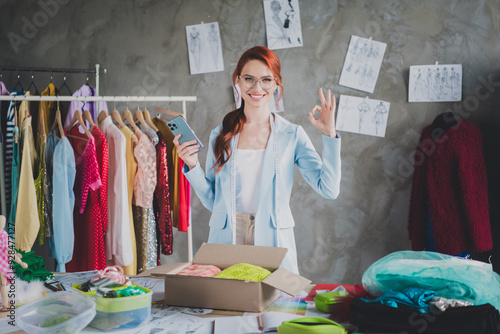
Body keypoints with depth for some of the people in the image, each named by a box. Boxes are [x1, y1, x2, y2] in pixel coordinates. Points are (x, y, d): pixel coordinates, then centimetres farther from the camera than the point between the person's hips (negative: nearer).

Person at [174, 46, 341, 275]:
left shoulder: (292, 135, 2)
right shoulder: (221, 135, 7)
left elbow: (329, 189, -7)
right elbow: (211, 200, 9)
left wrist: (330, 135, -9)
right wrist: (192, 166, -4)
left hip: (273, 241, -1)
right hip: (225, 239, 1)